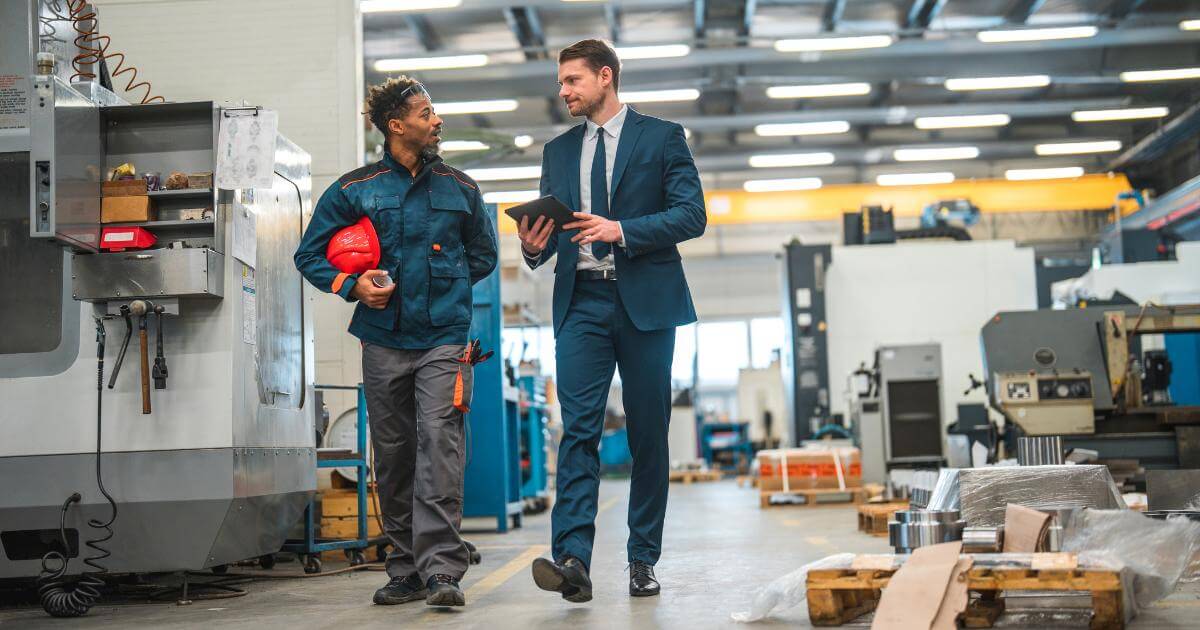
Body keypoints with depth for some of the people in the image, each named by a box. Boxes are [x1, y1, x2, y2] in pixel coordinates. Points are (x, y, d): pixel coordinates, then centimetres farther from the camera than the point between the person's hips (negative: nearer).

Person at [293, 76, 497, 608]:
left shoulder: (459, 188, 10)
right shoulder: (355, 189, 5)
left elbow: (483, 255, 22)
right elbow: (309, 255, 10)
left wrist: (444, 281, 9)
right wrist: (352, 286, -6)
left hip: (444, 338, -1)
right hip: (383, 340, 1)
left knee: (439, 443, -15)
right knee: (392, 455, 6)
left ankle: (442, 569, -15)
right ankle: (406, 571, 17)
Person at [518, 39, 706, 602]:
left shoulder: (662, 137, 5)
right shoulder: (558, 150, 18)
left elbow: (692, 216, -4)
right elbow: (550, 227, 19)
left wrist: (623, 230, -16)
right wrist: (535, 246, -5)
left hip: (645, 301, -2)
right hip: (582, 302, 2)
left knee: (648, 434, 2)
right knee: (579, 429, -11)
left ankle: (642, 561, 11)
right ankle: (573, 560, -18)